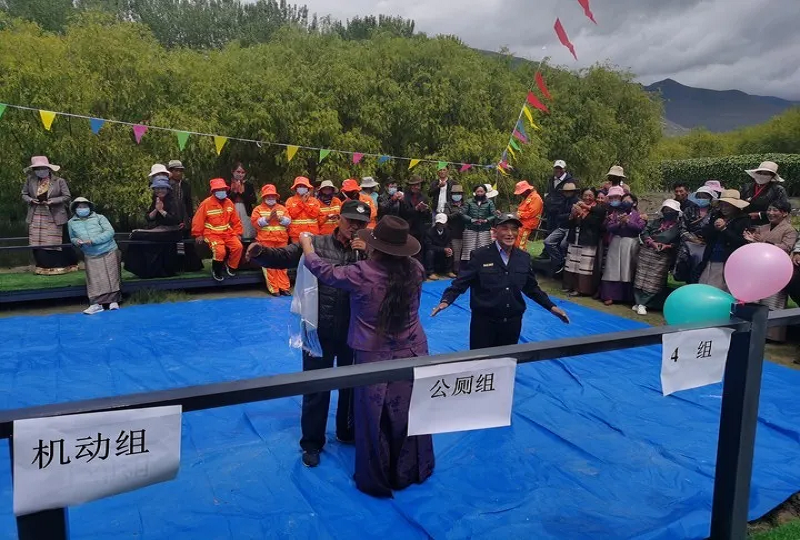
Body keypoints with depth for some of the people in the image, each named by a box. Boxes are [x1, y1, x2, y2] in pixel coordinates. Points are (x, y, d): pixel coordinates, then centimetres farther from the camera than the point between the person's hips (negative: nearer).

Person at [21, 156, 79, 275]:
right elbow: (24, 194, 10)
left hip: (55, 218, -3)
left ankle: (65, 266, 17)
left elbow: (67, 196, -6)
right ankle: (44, 267, 18)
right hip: (36, 218, 3)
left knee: (59, 243, 4)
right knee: (38, 243, 7)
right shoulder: (30, 180, 0)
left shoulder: (59, 181, -9)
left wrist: (53, 201, -19)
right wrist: (30, 200, -11)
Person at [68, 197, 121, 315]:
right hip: (91, 256, 2)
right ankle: (96, 304, -10)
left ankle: (114, 301, 0)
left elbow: (110, 232, -9)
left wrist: (93, 240, -18)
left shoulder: (99, 217, 3)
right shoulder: (71, 222, 15)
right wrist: (76, 241, 1)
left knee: (111, 277, -4)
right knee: (94, 279, -8)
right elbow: (72, 238, 27)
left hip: (109, 252, -2)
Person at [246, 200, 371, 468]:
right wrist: (260, 252, -28)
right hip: (320, 329, -2)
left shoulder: (367, 250, 1)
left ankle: (348, 432, 44)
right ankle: (312, 442, 30)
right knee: (316, 386, 10)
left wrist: (369, 254, -20)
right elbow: (283, 257, -9)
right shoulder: (316, 243, -5)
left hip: (353, 331, 3)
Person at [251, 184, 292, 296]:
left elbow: (288, 221, 4)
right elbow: (255, 223, -6)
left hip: (281, 240, 3)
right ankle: (273, 288, -2)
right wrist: (268, 218, -16)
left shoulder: (282, 208, 15)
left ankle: (283, 287, 6)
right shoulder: (258, 209, 7)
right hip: (265, 240, -3)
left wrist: (279, 217, -13)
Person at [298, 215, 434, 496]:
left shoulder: (361, 274, -21)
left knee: (374, 420, 14)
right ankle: (413, 471, 40)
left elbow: (323, 270, -6)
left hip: (375, 357, -4)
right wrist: (374, 256, 20)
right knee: (412, 414, 19)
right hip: (413, 353, 4)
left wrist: (307, 245, 12)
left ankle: (376, 481, 31)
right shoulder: (415, 270, -10)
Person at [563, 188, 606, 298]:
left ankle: (582, 289, -4)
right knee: (572, 264, 7)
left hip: (588, 242, -5)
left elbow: (595, 223, -20)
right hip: (574, 240, 5)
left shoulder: (598, 209, -1)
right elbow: (569, 223, 11)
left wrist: (582, 213, -21)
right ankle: (571, 286, 17)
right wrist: (573, 214, -8)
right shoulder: (577, 205, 14)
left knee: (585, 266, -9)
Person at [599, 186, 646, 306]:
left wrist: (628, 222, -12)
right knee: (614, 269, -2)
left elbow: (641, 227, -6)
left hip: (632, 244, 0)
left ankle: (629, 296, 13)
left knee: (629, 270, 5)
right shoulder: (614, 212, 5)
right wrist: (619, 223, -18)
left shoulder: (636, 213, 4)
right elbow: (609, 228, -4)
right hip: (616, 243, 0)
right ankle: (610, 295, 0)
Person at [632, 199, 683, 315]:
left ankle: (643, 304, -2)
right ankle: (638, 302, 7)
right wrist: (652, 243, -9)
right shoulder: (656, 222, 14)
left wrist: (668, 246, -16)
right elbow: (643, 233, 6)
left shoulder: (679, 226, 4)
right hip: (647, 252, 3)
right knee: (641, 277, 0)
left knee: (654, 281, -5)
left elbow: (680, 242, -3)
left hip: (664, 256, -3)